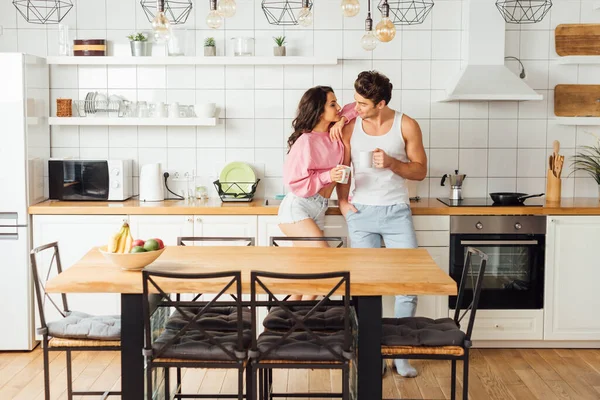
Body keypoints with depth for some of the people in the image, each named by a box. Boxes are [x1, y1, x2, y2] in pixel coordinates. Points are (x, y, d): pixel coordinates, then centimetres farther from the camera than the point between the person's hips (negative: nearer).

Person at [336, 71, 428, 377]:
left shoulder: (406, 126, -3)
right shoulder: (350, 127, 2)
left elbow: (420, 170, 0)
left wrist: (391, 163, -16)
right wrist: (342, 200, -1)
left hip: (397, 212, -1)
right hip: (361, 213, 1)